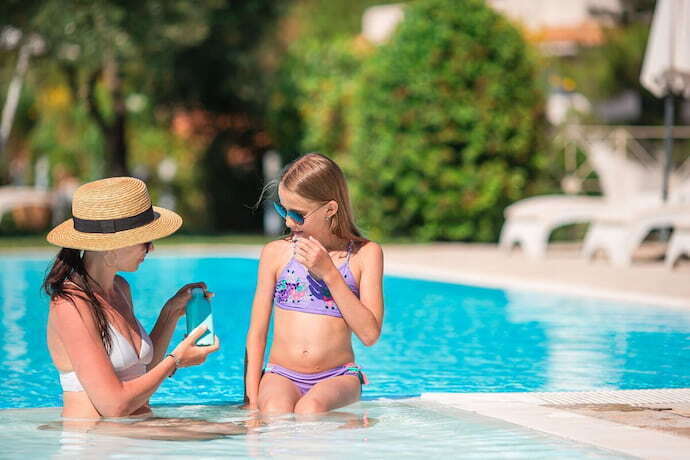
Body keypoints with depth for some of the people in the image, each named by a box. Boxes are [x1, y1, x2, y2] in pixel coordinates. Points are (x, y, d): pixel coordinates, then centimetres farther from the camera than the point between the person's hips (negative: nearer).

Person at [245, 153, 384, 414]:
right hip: (281, 375, 0)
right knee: (274, 412, -35)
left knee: (310, 408, -35)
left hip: (337, 377, 0)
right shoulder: (275, 253, 7)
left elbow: (370, 334, -5)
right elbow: (257, 333, 8)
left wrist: (329, 273, -10)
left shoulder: (365, 254, 3)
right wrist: (251, 400, -4)